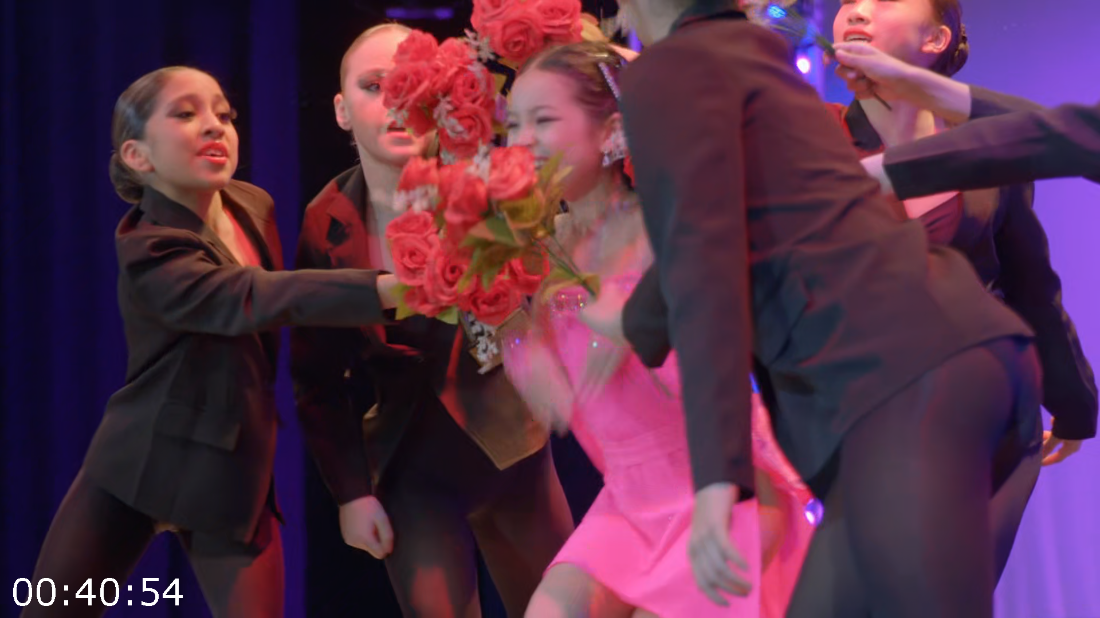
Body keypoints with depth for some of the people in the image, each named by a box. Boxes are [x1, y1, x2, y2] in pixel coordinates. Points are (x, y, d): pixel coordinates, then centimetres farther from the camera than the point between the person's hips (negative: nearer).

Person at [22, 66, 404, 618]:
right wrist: (391, 287, -50)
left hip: (234, 469, 5)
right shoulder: (149, 253, -23)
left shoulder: (254, 206, -2)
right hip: (139, 462, -4)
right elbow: (256, 299, -40)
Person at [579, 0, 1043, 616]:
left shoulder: (666, 70, 3)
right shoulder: (756, 62, 30)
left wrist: (716, 471, -18)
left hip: (903, 376, -9)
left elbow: (703, 261, -12)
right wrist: (634, 320, 65)